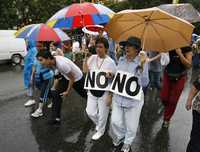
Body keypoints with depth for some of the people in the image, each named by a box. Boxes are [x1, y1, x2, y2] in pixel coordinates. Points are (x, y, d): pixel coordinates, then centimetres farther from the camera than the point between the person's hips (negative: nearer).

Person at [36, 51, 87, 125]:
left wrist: (68, 91, -19)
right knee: (56, 93, -9)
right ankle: (56, 118, -3)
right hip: (66, 77, 6)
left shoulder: (62, 64, -40)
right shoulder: (52, 61, -17)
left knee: (84, 94, 16)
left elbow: (72, 78, -29)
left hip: (77, 78, -6)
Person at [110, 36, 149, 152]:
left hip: (133, 98, -4)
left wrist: (141, 67, -28)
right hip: (118, 97, 4)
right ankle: (119, 140, 39)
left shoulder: (142, 62, -12)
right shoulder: (121, 60, 2)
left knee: (131, 125, 12)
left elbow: (144, 83, -19)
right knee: (115, 122, 7)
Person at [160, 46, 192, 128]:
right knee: (163, 97, 5)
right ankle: (168, 109, 40)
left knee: (173, 100, 6)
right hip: (167, 76, 2)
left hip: (179, 78, -2)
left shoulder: (187, 48, -13)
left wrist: (180, 54, -28)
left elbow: (189, 65, -20)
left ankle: (167, 119, 25)